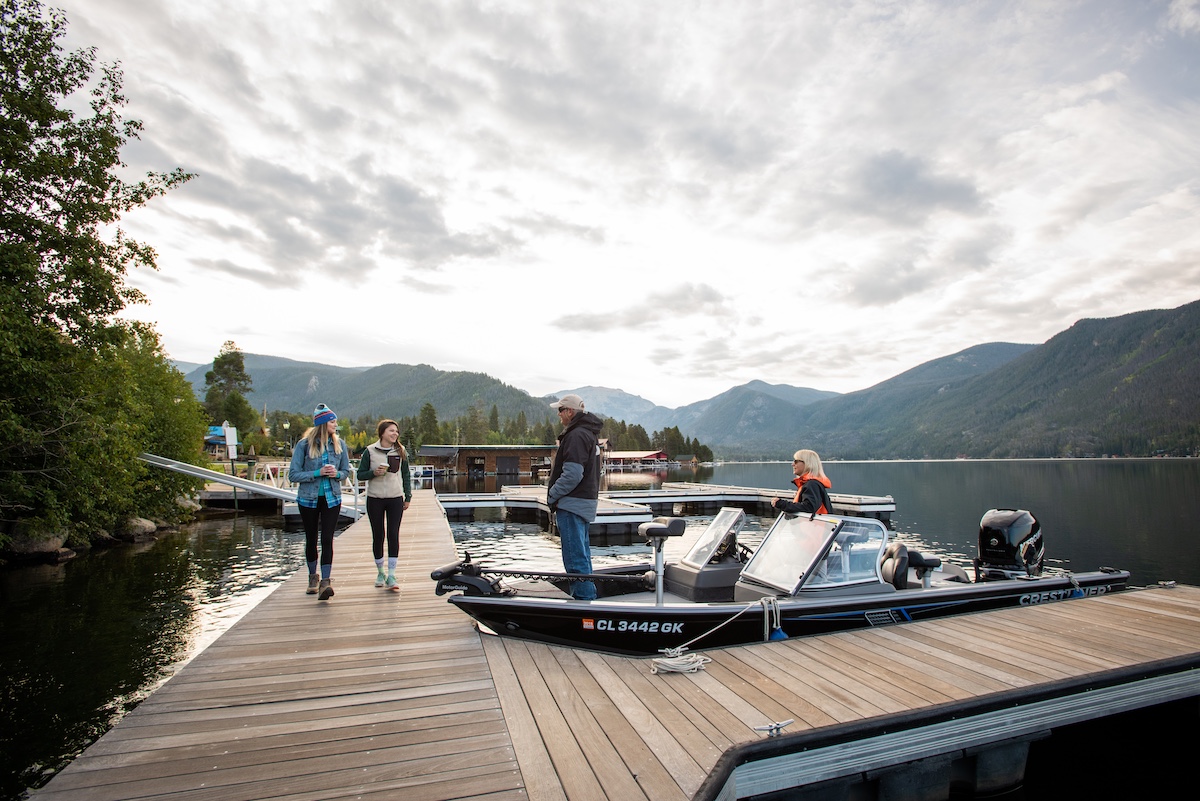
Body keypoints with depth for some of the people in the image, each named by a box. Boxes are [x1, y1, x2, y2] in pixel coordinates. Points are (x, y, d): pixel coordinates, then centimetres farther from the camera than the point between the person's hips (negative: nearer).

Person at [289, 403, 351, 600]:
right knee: (311, 539, 14)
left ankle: (325, 582, -10)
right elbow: (293, 475, -10)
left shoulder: (339, 444, -2)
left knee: (327, 539, -9)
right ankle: (313, 577, 33)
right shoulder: (304, 445, -10)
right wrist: (317, 473, -22)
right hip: (308, 499, -1)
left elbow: (346, 471, 7)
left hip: (332, 499, 1)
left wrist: (337, 474, -15)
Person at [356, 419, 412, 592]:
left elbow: (406, 475, 9)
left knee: (393, 536, -4)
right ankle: (380, 573, 24)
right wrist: (374, 472, -17)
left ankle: (391, 576, 0)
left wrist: (408, 497, 6)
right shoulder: (370, 451, -1)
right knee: (378, 536, 7)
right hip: (375, 500, -1)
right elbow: (360, 474, 2)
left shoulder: (400, 451, 4)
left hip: (395, 499, 1)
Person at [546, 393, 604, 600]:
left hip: (572, 503, -11)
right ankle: (584, 595, 29)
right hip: (585, 502, 11)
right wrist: (556, 495, 20)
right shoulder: (589, 434, 17)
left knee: (575, 558, -6)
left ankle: (584, 597, -2)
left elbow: (572, 475, -24)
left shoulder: (576, 436, -17)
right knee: (582, 554, 19)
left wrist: (552, 495, -11)